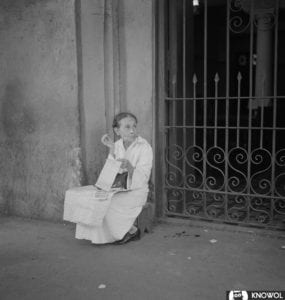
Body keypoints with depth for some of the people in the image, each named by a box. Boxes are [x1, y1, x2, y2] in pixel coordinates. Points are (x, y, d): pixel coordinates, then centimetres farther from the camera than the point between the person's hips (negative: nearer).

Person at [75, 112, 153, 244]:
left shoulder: (144, 147, -12)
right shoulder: (117, 145, 3)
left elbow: (142, 180, -18)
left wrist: (129, 166, -36)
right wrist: (112, 150, -15)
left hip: (136, 192, -5)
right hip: (117, 189, 6)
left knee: (108, 205, -23)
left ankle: (132, 230, 0)